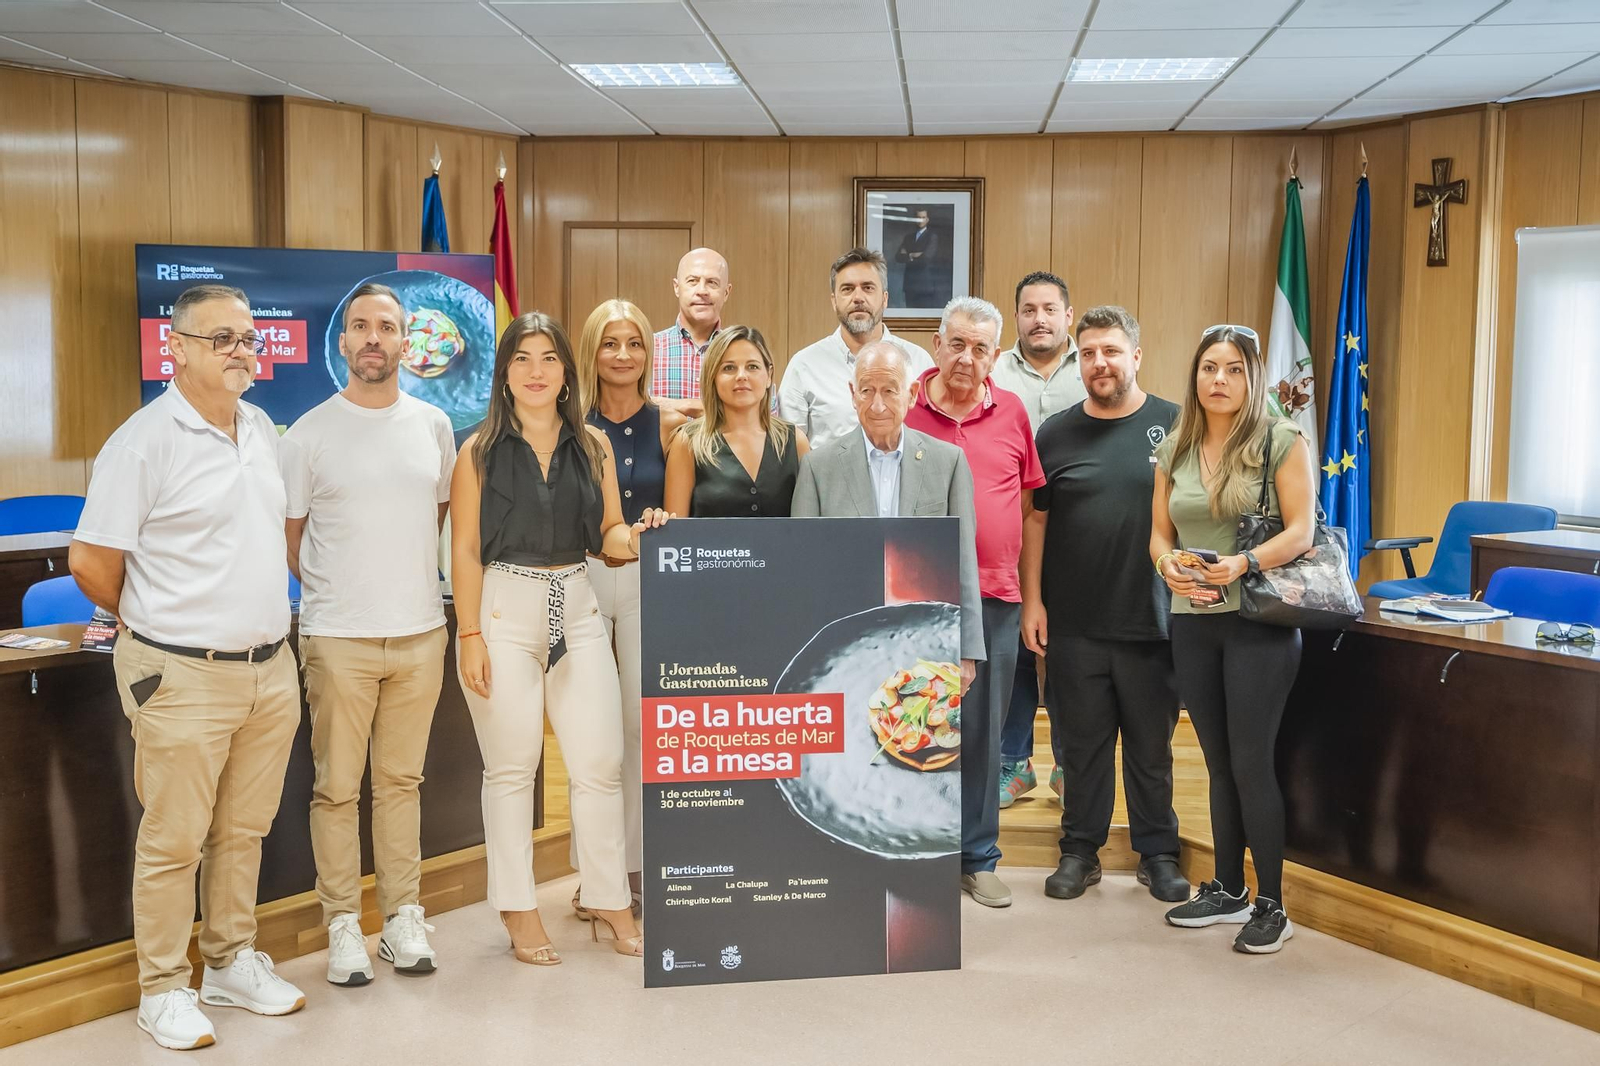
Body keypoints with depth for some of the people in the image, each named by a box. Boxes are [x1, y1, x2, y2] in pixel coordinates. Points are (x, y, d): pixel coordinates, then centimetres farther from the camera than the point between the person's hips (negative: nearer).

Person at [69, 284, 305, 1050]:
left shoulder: (262, 430, 10)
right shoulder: (144, 440, -12)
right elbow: (91, 563, -10)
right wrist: (158, 629, 4)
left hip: (269, 669, 6)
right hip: (184, 678, -6)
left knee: (243, 831, 17)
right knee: (174, 842, 4)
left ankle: (232, 963, 32)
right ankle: (164, 989, 19)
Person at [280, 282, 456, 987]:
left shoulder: (433, 425, 6)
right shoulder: (309, 434, -3)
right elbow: (288, 538, 5)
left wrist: (410, 580, 12)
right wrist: (334, 593, 6)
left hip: (420, 633, 3)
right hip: (338, 638, -2)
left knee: (402, 781, 11)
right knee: (337, 787, 3)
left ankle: (402, 917, 21)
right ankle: (343, 924, 14)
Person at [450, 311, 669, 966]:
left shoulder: (593, 446, 9)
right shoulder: (481, 452, 1)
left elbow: (609, 537, 10)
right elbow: (465, 549, -2)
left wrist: (639, 535, -13)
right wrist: (470, 635, -9)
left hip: (577, 610, 3)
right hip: (504, 611, -3)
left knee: (600, 764, 1)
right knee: (512, 767, 4)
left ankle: (610, 901, 14)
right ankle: (518, 910, 16)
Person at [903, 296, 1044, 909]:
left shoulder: (1011, 412, 7)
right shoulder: (904, 410, 0)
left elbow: (1030, 496, 14)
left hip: (995, 595, 2)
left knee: (983, 730, 8)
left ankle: (977, 856, 21)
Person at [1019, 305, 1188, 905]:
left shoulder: (1174, 426, 1)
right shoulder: (1056, 434, 5)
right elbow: (1036, 521, 7)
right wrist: (1032, 601, 1)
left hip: (1153, 624, -1)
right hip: (1074, 625, 1)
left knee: (1151, 745, 10)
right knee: (1082, 743, 10)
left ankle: (1157, 853, 24)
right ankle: (1080, 851, 23)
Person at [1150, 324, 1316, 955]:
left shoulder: (1283, 441, -4)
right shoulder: (1175, 449, 10)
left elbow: (1301, 530, -9)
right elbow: (1160, 532, 12)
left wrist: (1242, 564, -24)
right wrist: (1168, 564, -10)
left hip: (1261, 619, -5)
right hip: (1193, 622, 5)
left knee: (1251, 761, -5)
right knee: (1219, 761, 13)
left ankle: (1271, 906, 8)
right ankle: (1227, 890, 26)